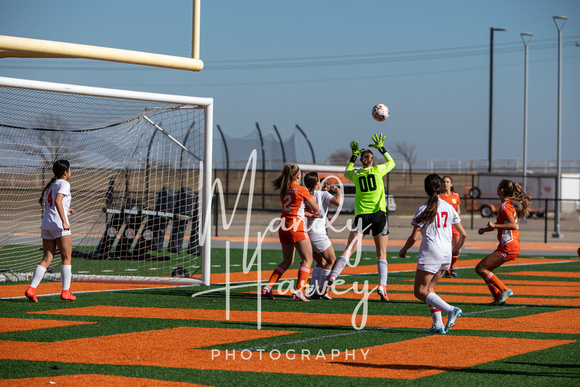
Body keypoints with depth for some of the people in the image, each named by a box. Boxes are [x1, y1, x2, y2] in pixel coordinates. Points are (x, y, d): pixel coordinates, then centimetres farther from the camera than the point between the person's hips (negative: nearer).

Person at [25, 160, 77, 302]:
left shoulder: (51, 185, 19)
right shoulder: (64, 184, -5)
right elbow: (57, 201, -22)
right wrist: (64, 221, -27)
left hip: (46, 225, 7)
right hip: (59, 226, -7)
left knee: (47, 259, 6)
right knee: (67, 258, 2)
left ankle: (31, 288, -7)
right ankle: (65, 291, 0)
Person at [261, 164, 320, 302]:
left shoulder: (284, 190, 12)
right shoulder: (301, 190, -7)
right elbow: (315, 208, 2)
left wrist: (311, 213, 26)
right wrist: (312, 200, 22)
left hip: (283, 227, 7)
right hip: (296, 226, -7)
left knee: (287, 261, 17)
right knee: (307, 259, 0)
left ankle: (268, 287, 7)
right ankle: (298, 291, -12)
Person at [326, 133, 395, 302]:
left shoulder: (355, 174, 6)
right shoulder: (378, 170, 1)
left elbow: (347, 172, 32)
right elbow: (391, 163, 23)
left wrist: (354, 155, 34)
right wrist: (382, 148, 29)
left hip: (361, 215, 1)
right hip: (379, 214, -1)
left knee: (349, 249, -4)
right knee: (382, 254, 3)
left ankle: (332, 276, -22)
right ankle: (382, 285, -12)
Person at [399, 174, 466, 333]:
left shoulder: (424, 209, -6)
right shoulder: (449, 208, 9)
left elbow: (414, 237, -10)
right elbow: (463, 234, 10)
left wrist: (403, 250, 8)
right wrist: (457, 249, 29)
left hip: (430, 253, -6)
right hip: (446, 254, 6)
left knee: (420, 291, 0)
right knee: (429, 288, 18)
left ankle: (451, 310, -19)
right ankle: (438, 325, 7)